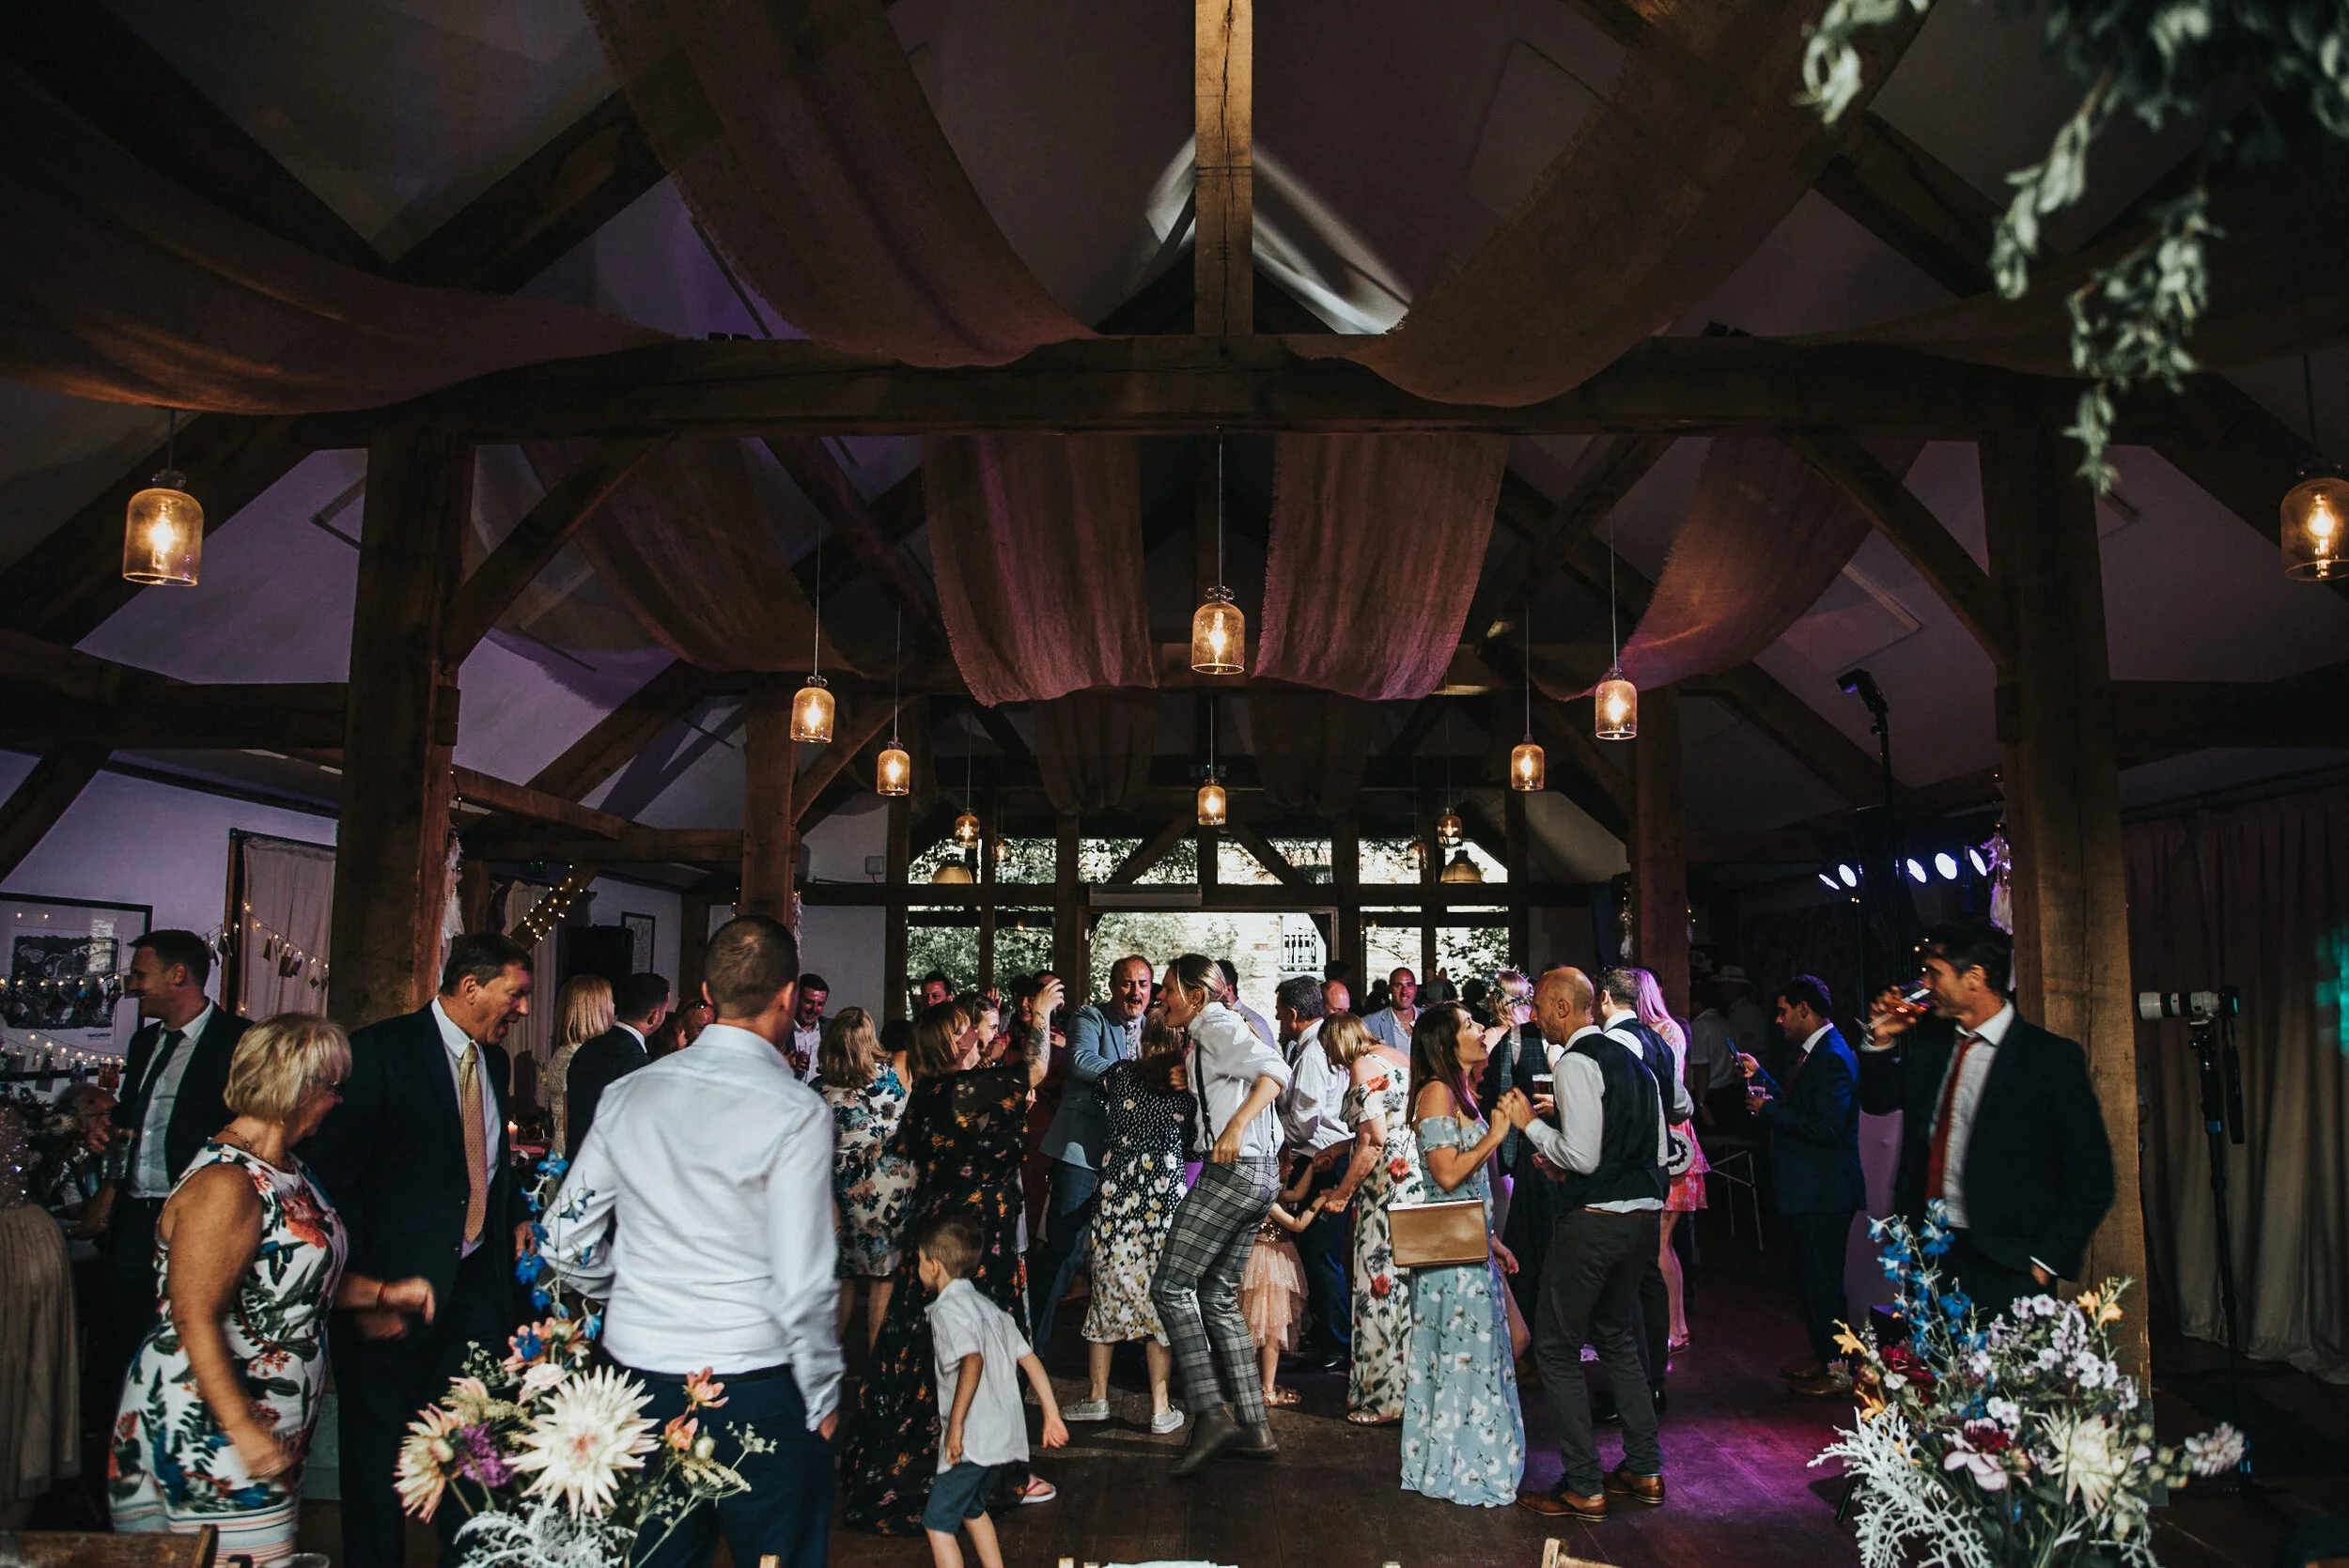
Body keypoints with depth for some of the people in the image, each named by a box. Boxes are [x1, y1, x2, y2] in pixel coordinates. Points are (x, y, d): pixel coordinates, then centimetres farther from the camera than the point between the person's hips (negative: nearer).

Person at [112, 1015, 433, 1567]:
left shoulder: (285, 1167, 10)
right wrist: (245, 1431, -24)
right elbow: (194, 1320, -24)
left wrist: (384, 1292, 9)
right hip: (208, 1433, -9)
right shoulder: (225, 1184, -21)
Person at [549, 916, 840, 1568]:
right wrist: (824, 1398, -4)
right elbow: (803, 1283, -17)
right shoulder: (796, 1110, -16)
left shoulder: (628, 1094, 0)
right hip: (757, 1391, -5)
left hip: (639, 1370, 5)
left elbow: (567, 1238, 7)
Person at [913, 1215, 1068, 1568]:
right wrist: (1051, 1417, 16)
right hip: (1006, 1438, 9)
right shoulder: (989, 1307, 14)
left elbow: (972, 1361, -29)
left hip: (972, 1441, -9)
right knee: (972, 1509, 26)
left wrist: (955, 1425, -27)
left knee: (937, 1521, 3)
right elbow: (1030, 1361, 14)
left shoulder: (947, 1308, -11)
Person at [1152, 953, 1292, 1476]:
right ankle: (1254, 1426, 15)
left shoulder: (1218, 1027, -7)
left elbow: (1275, 1070, -23)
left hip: (1235, 1171, -10)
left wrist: (1236, 1125, -32)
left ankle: (1212, 1413, -9)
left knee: (1171, 1286, -7)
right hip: (1258, 1175, 10)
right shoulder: (1206, 1035, 21)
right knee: (1218, 1298, 13)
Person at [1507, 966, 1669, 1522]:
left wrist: (1529, 1123, -7)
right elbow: (1660, 1152, 16)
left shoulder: (1577, 1062, -13)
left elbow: (1582, 1156, -20)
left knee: (1556, 1346, 3)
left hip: (1593, 1220, -9)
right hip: (1643, 1215, 9)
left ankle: (1583, 1489, 7)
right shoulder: (1633, 1059, 13)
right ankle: (1643, 1470, 30)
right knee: (1615, 1336, 24)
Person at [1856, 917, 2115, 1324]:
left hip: (2002, 1266, -5)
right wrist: (1881, 1041, 5)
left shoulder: (2052, 1058, -9)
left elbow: (2091, 1180, -7)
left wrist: (2044, 1262, -9)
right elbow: (1877, 1100, 21)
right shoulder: (1927, 1040, 7)